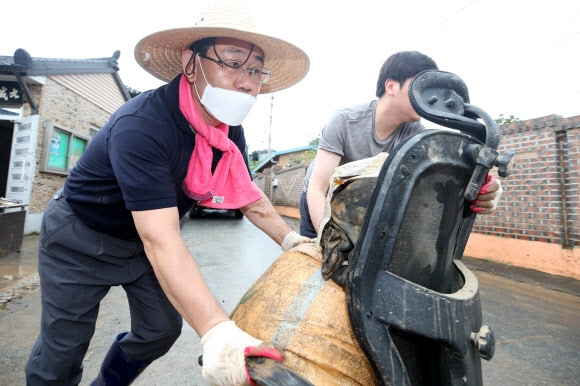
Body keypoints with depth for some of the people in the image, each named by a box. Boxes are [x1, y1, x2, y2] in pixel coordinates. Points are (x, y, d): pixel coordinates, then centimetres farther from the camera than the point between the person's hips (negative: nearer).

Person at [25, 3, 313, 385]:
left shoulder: (230, 132, -12)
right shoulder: (141, 126, -35)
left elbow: (248, 195, -1)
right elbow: (160, 238, -42)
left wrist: (290, 238, -15)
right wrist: (217, 331, -49)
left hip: (143, 243, 6)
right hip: (81, 239, -5)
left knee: (162, 330, 10)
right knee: (61, 355, 1)